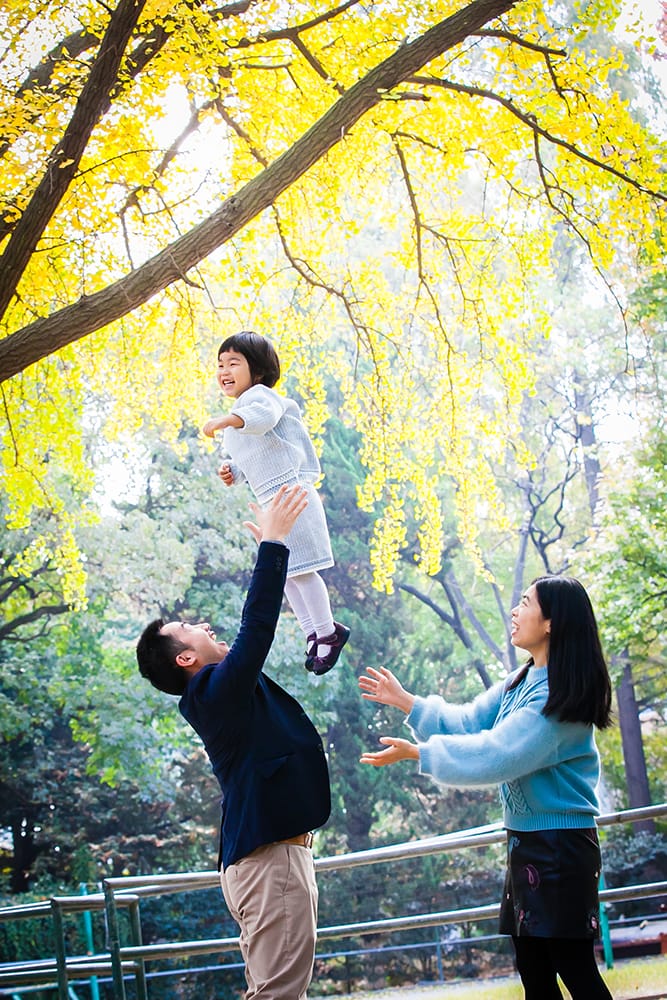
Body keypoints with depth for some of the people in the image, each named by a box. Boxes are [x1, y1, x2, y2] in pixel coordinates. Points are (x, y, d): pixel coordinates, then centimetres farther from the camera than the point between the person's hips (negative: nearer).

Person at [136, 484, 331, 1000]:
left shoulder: (223, 693, 15)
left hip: (271, 854, 11)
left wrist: (272, 541, 23)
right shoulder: (215, 692, -13)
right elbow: (256, 628, -22)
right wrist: (273, 543, -18)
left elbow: (255, 628, 23)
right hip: (271, 858, -11)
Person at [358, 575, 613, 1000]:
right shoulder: (523, 682, 9)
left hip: (561, 847, -9)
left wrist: (416, 752, -17)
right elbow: (468, 722, 15)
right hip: (525, 839, 9)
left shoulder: (560, 694, -19)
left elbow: (495, 754, -23)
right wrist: (405, 701, 12)